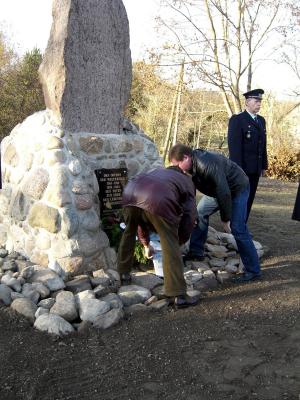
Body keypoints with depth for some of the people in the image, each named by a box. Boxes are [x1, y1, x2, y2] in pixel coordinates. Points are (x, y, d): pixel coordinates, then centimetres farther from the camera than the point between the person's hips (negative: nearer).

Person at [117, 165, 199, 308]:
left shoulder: (159, 172, 44)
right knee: (171, 246, 5)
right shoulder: (187, 181, 33)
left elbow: (141, 215, 44)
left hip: (130, 191, 5)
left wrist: (146, 244, 52)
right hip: (158, 200, -5)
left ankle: (123, 274, 43)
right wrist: (180, 241, 37)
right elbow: (190, 215, 21)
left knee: (129, 233, 30)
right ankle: (179, 295, 5)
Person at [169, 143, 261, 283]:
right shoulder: (192, 165, -9)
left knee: (237, 229, -13)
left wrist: (225, 219, -24)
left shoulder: (207, 165, -37)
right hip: (218, 189, 9)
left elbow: (224, 193, -33)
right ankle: (196, 252, 19)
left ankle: (253, 270, -4)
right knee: (200, 213, 8)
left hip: (237, 189, -9)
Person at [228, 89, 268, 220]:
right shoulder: (237, 120, -8)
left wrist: (264, 165, 11)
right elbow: (234, 146, -15)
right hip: (241, 169, -7)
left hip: (255, 169, 7)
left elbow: (263, 145, 15)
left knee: (249, 200, 10)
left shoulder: (261, 120, 15)